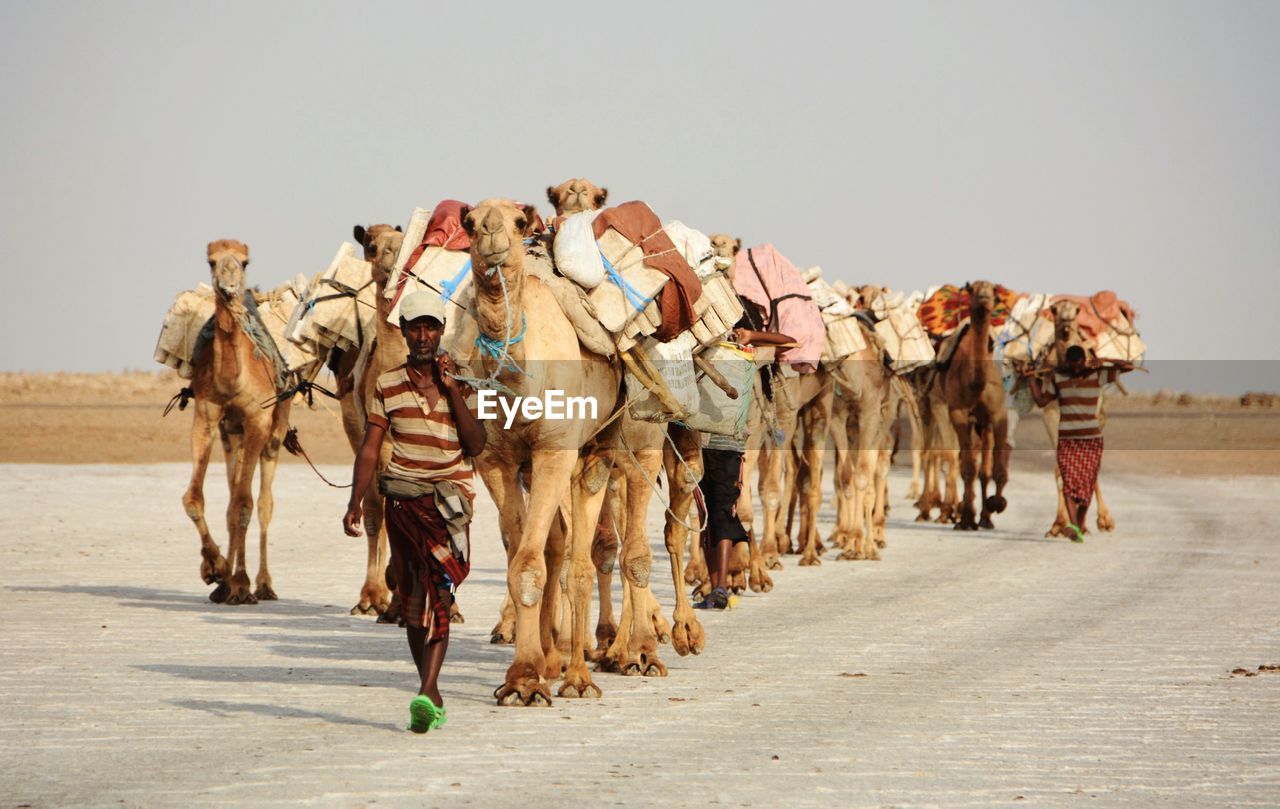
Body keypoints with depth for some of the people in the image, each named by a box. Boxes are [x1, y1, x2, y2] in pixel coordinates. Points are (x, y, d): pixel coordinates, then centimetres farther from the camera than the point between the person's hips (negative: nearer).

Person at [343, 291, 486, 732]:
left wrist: (452, 390, -10)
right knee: (411, 601, 6)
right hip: (402, 498, 2)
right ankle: (433, 696, 16)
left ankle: (426, 694, -24)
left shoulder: (460, 379, 5)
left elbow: (475, 444, -5)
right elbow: (369, 450, 5)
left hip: (449, 497, -2)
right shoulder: (387, 386, 7)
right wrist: (354, 504, -6)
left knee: (438, 596, -16)